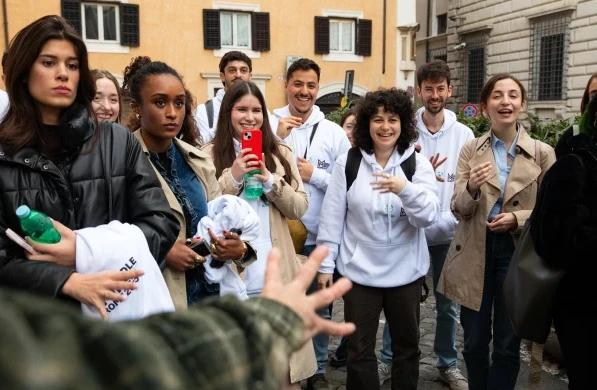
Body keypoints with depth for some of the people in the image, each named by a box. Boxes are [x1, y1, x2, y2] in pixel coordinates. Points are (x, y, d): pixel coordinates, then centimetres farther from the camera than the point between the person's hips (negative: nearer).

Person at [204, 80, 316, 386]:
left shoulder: (280, 153, 7)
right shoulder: (211, 154, 0)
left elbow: (299, 208, 1)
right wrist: (233, 177, -17)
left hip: (275, 272, 2)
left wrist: (270, 180, -13)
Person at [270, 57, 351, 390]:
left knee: (319, 308, 14)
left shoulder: (334, 132, -1)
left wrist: (314, 174, -12)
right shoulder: (269, 125, -2)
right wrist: (277, 139, -15)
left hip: (318, 237, 1)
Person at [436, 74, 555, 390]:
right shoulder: (470, 150, 0)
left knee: (508, 343, 11)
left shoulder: (542, 153, -2)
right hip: (475, 253, 1)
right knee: (474, 341, 13)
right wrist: (471, 188, -25)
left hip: (517, 251, -1)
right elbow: (458, 209, -4)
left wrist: (518, 219, -19)